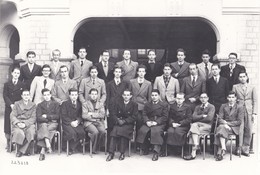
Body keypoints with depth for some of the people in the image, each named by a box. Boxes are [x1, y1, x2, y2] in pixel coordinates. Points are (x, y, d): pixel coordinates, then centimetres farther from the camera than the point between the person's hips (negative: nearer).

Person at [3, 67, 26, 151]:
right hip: (9, 107, 1)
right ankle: (8, 143, 8)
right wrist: (11, 104, -12)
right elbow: (5, 96, 1)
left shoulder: (22, 85, 6)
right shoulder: (7, 84, 8)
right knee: (8, 124, 0)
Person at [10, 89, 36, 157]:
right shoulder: (17, 104, 14)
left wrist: (25, 124, -14)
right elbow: (12, 116, 5)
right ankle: (26, 151, -12)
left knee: (31, 132, -33)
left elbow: (33, 118, 3)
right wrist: (18, 123, -14)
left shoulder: (33, 105, 13)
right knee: (19, 133, -33)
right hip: (18, 123, 0)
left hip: (29, 123, 0)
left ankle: (22, 150, -17)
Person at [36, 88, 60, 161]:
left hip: (53, 124, 0)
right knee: (44, 125, -35)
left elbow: (57, 116, 3)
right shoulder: (40, 105, 16)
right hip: (43, 123, 0)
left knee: (43, 130, -32)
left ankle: (43, 150, -35)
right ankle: (48, 145, -51)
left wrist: (47, 116, -3)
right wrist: (50, 119, -9)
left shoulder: (56, 104, 15)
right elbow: (38, 118, 1)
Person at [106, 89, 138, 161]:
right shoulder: (118, 103, 13)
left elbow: (133, 117, -3)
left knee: (122, 130, -32)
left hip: (129, 124, -2)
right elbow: (112, 114, 5)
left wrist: (124, 121, -15)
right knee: (114, 131, -28)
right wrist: (118, 120, -13)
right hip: (118, 123, 2)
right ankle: (111, 153, -27)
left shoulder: (134, 104, 5)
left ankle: (122, 153, -24)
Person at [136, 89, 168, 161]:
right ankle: (145, 150, -6)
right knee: (142, 131, -26)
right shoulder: (147, 104, 21)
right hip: (148, 123, 3)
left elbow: (165, 117, -1)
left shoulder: (164, 104, 9)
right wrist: (147, 121, -12)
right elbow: (144, 115, 10)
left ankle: (156, 153, -35)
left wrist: (156, 122, -15)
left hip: (159, 124, -3)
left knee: (156, 132, -35)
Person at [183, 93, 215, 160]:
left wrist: (198, 118, -2)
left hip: (207, 126, -4)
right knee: (194, 125, -32)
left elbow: (209, 118, -9)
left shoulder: (211, 107, 7)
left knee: (194, 125, -31)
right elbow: (194, 117, 6)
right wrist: (203, 116, -6)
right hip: (197, 125, 4)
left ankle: (193, 154, -36)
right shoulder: (197, 107, 22)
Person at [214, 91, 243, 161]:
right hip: (224, 125, 3)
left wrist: (227, 123, -11)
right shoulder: (223, 106, 15)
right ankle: (223, 148, -43)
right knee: (221, 128, -34)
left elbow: (239, 121, -2)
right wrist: (224, 124, -15)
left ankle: (219, 152, -39)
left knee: (222, 128, -33)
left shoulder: (239, 107, 7)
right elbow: (219, 119, 6)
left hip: (234, 127, -3)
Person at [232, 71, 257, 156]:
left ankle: (245, 149, 10)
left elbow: (255, 101, 8)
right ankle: (239, 149, 4)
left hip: (249, 111, 1)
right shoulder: (235, 87, 8)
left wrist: (254, 113, 0)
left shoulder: (252, 88, 10)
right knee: (240, 130, -6)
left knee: (248, 131, 0)